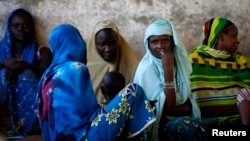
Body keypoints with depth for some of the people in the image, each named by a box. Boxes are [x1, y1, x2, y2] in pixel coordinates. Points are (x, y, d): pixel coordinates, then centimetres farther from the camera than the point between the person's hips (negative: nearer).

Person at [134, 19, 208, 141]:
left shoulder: (179, 61, 5)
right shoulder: (147, 68, -11)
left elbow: (188, 105, 8)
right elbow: (166, 107, -18)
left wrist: (174, 108, -13)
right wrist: (167, 68, -21)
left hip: (181, 119, 5)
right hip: (159, 125, -5)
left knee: (199, 125, -26)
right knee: (188, 126, -33)